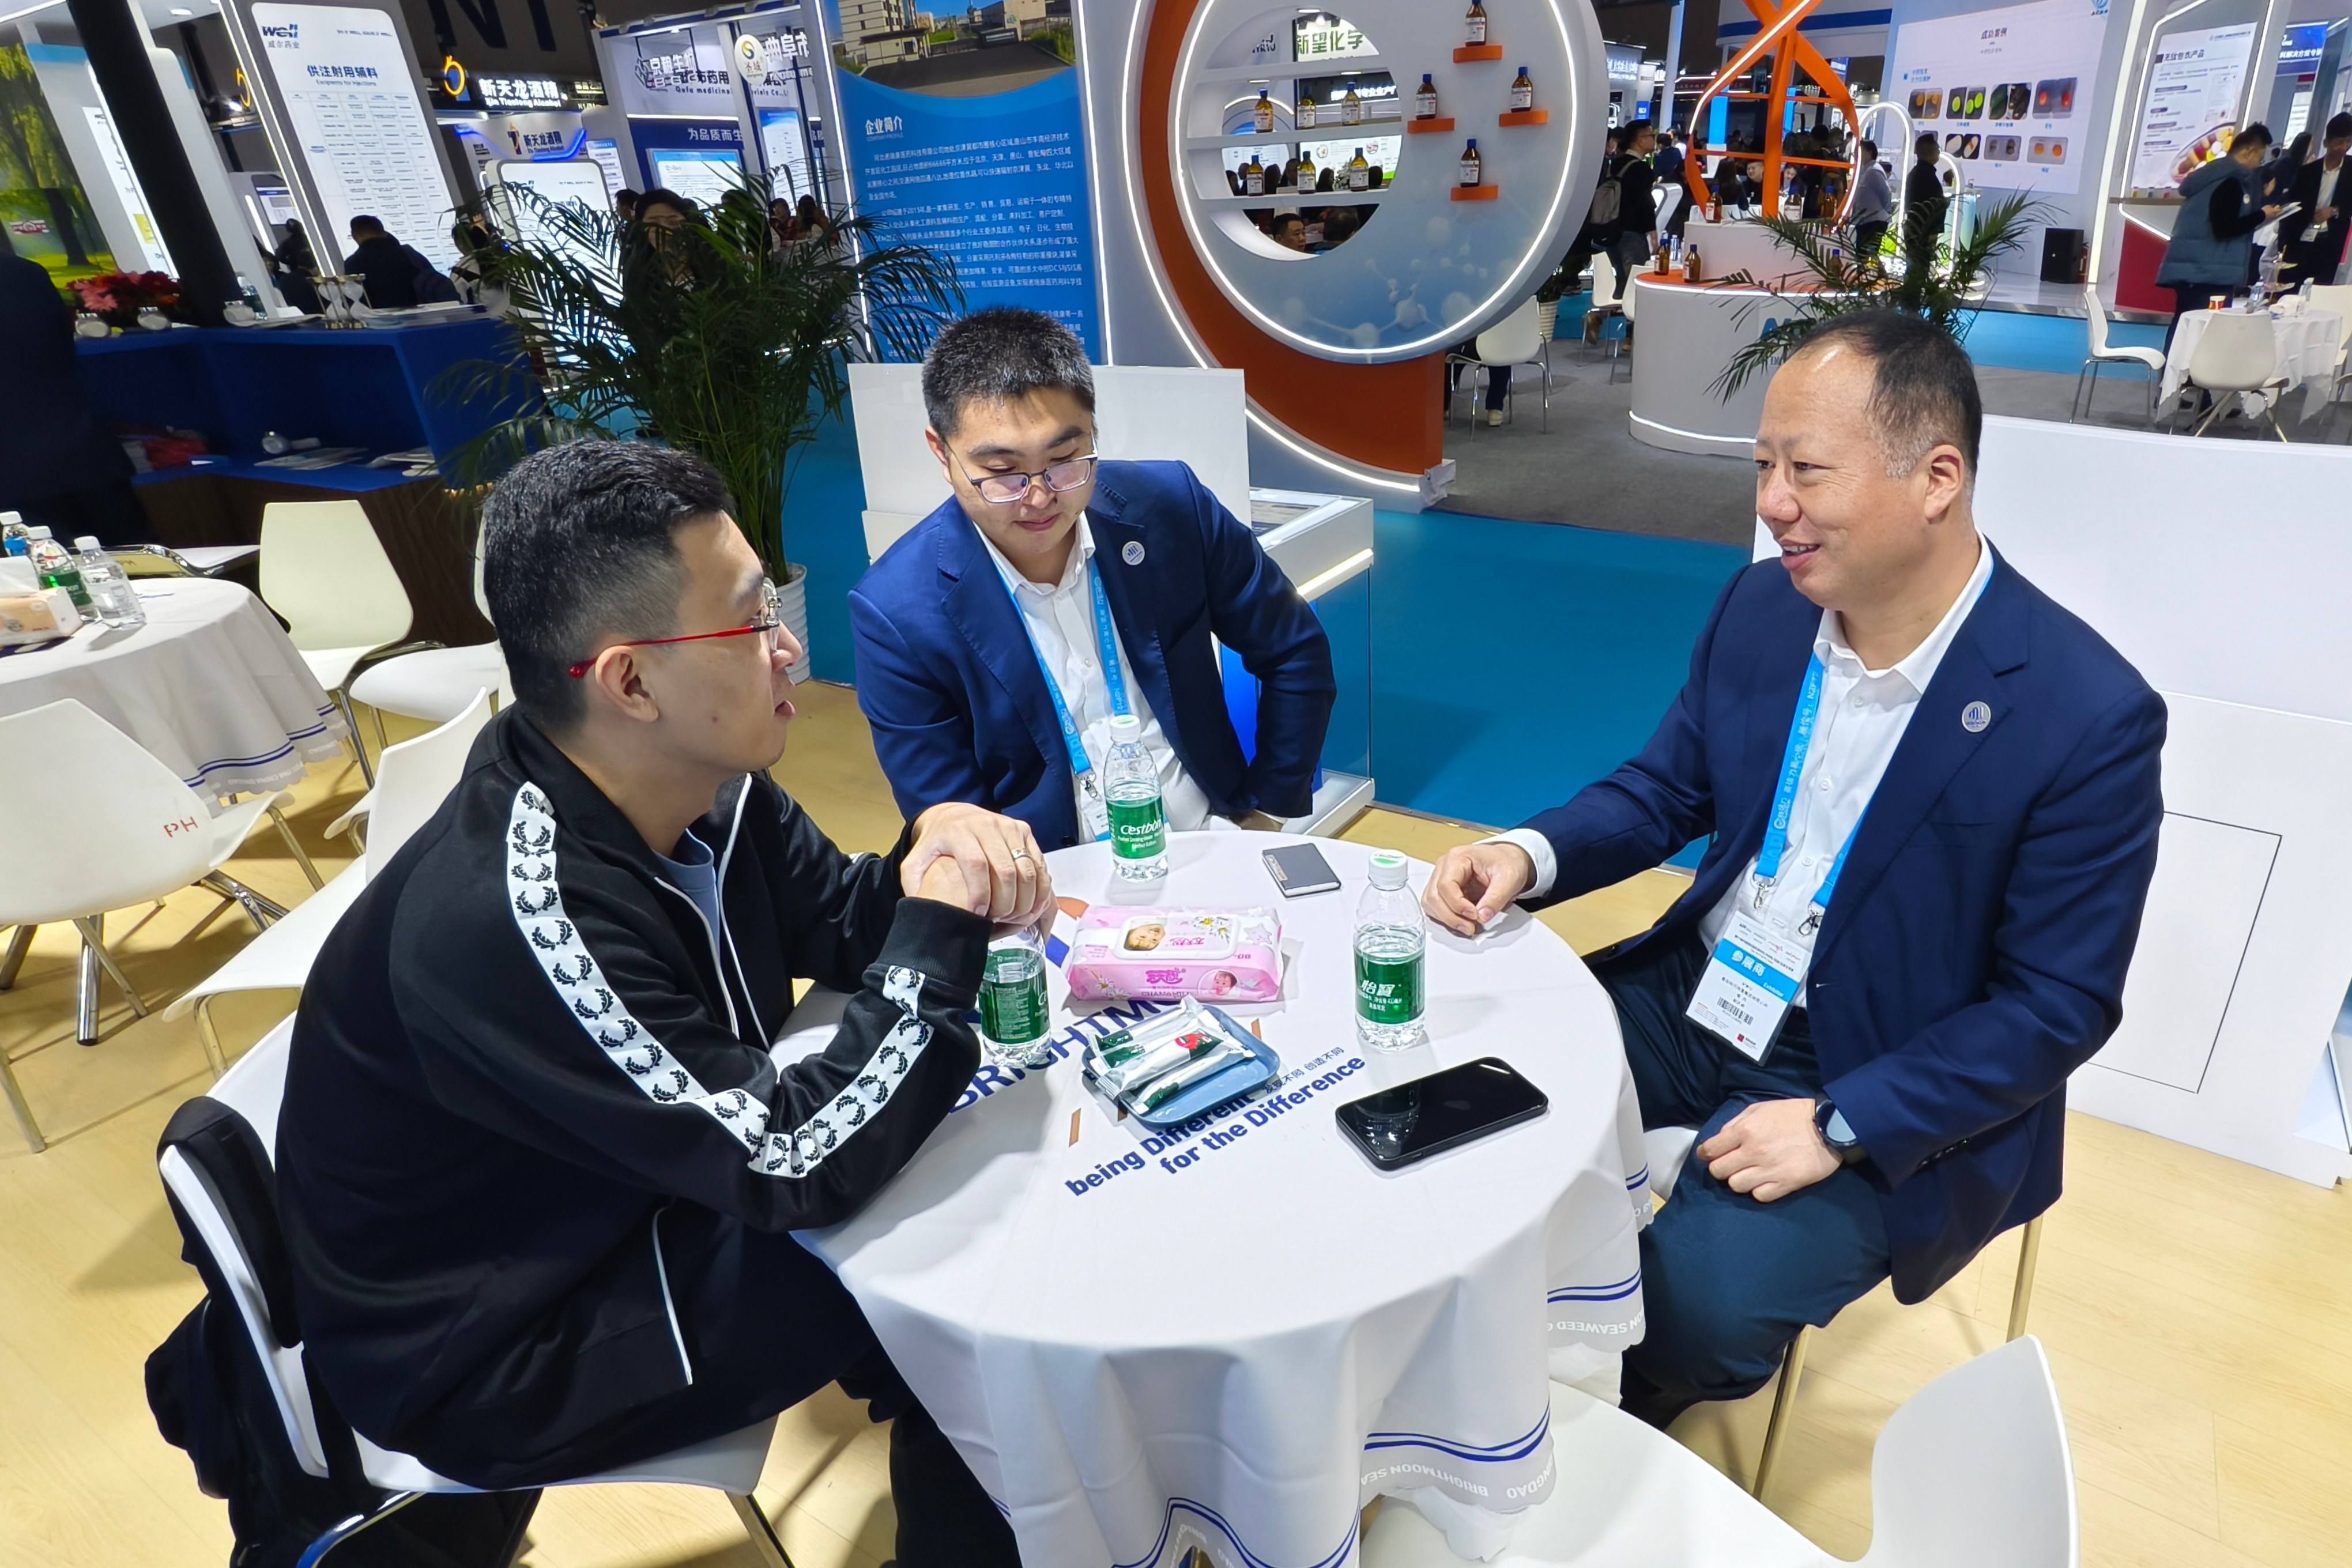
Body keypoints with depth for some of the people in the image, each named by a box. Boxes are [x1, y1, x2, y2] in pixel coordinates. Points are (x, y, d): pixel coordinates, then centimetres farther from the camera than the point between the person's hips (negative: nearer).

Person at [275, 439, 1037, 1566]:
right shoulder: (510, 920, -36)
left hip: (637, 1194, 8)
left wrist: (937, 847, -22)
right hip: (488, 1352, -7)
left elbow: (844, 923, 0)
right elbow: (792, 1164, -34)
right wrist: (942, 926, -26)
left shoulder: (697, 783, -12)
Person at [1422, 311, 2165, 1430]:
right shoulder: (1758, 606, -5)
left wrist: (1839, 1125, -21)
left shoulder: (2089, 717, -20)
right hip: (1693, 996, 5)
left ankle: (1619, 1423, 14)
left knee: (1695, 1299, -24)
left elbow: (2059, 1006, -14)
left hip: (1881, 1086, -5)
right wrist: (1529, 855, -14)